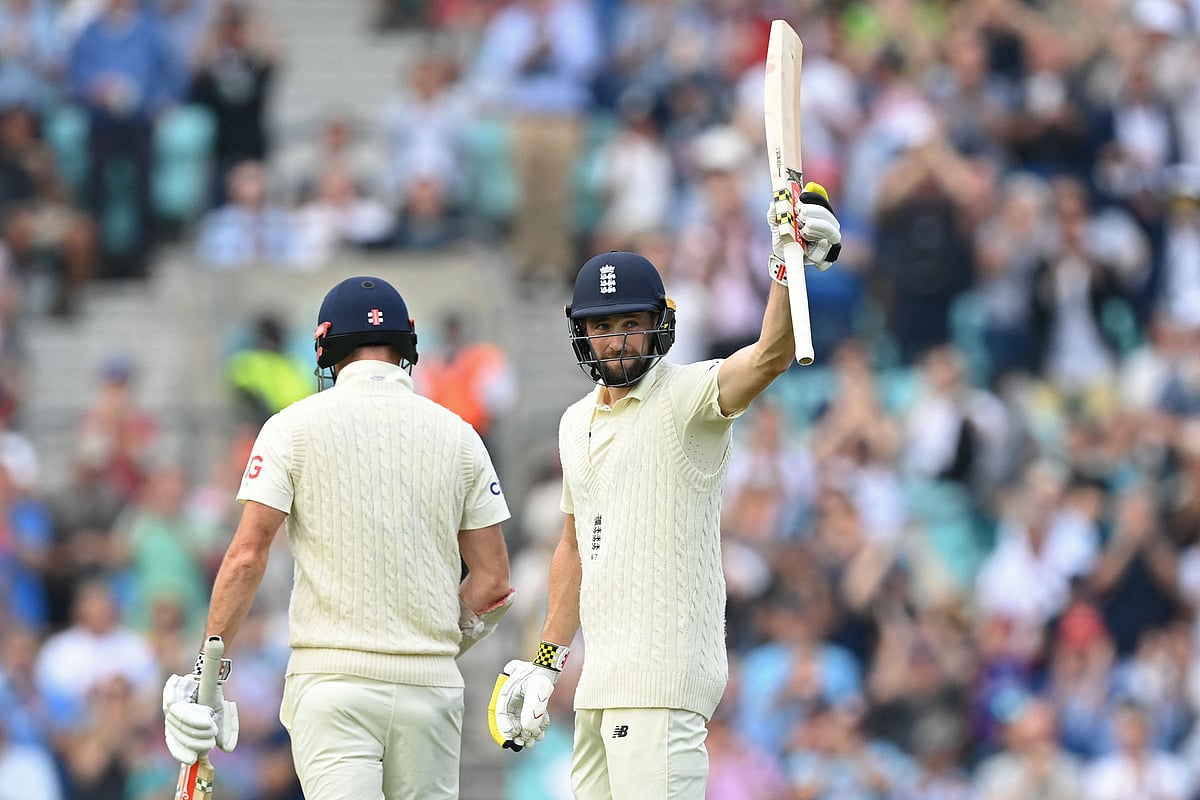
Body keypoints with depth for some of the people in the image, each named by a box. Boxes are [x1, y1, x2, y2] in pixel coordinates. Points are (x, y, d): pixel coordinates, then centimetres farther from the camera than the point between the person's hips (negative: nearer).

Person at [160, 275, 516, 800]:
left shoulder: (296, 426, 1)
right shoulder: (456, 435, 7)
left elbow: (247, 556, -7)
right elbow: (494, 581, 6)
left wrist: (208, 670, -3)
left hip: (334, 677, -2)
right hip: (431, 682, 2)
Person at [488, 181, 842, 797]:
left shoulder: (688, 396, -6)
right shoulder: (577, 423, 18)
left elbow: (770, 357, -26)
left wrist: (788, 264, -43)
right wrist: (546, 663, 24)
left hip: (664, 672, -8)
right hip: (601, 679, 8)